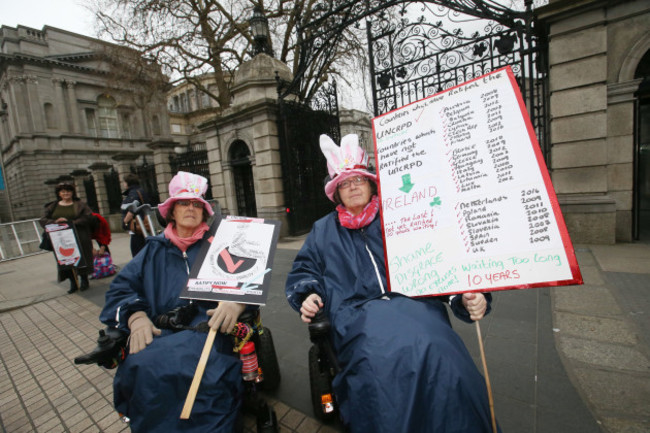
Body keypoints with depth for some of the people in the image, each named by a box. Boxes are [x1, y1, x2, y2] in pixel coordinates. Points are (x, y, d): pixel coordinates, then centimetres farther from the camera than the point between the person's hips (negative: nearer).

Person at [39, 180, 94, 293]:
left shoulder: (80, 204, 3)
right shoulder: (52, 206, 12)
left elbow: (88, 217, -9)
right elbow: (43, 220, 7)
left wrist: (71, 222, -17)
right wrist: (55, 222, -13)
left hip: (79, 239, -3)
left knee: (81, 260, 1)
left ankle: (84, 280, 17)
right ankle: (73, 283, 14)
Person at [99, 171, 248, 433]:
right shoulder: (155, 249, 21)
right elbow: (121, 287, 13)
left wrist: (236, 302, -21)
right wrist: (136, 316, -8)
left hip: (209, 325, -2)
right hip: (164, 332, 3)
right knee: (141, 366, -27)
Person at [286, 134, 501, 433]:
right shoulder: (323, 230, 23)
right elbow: (303, 271, 23)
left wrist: (465, 296, -6)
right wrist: (308, 295, 3)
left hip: (412, 300, 1)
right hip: (357, 312, 0)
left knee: (435, 352, -29)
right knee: (380, 357, -31)